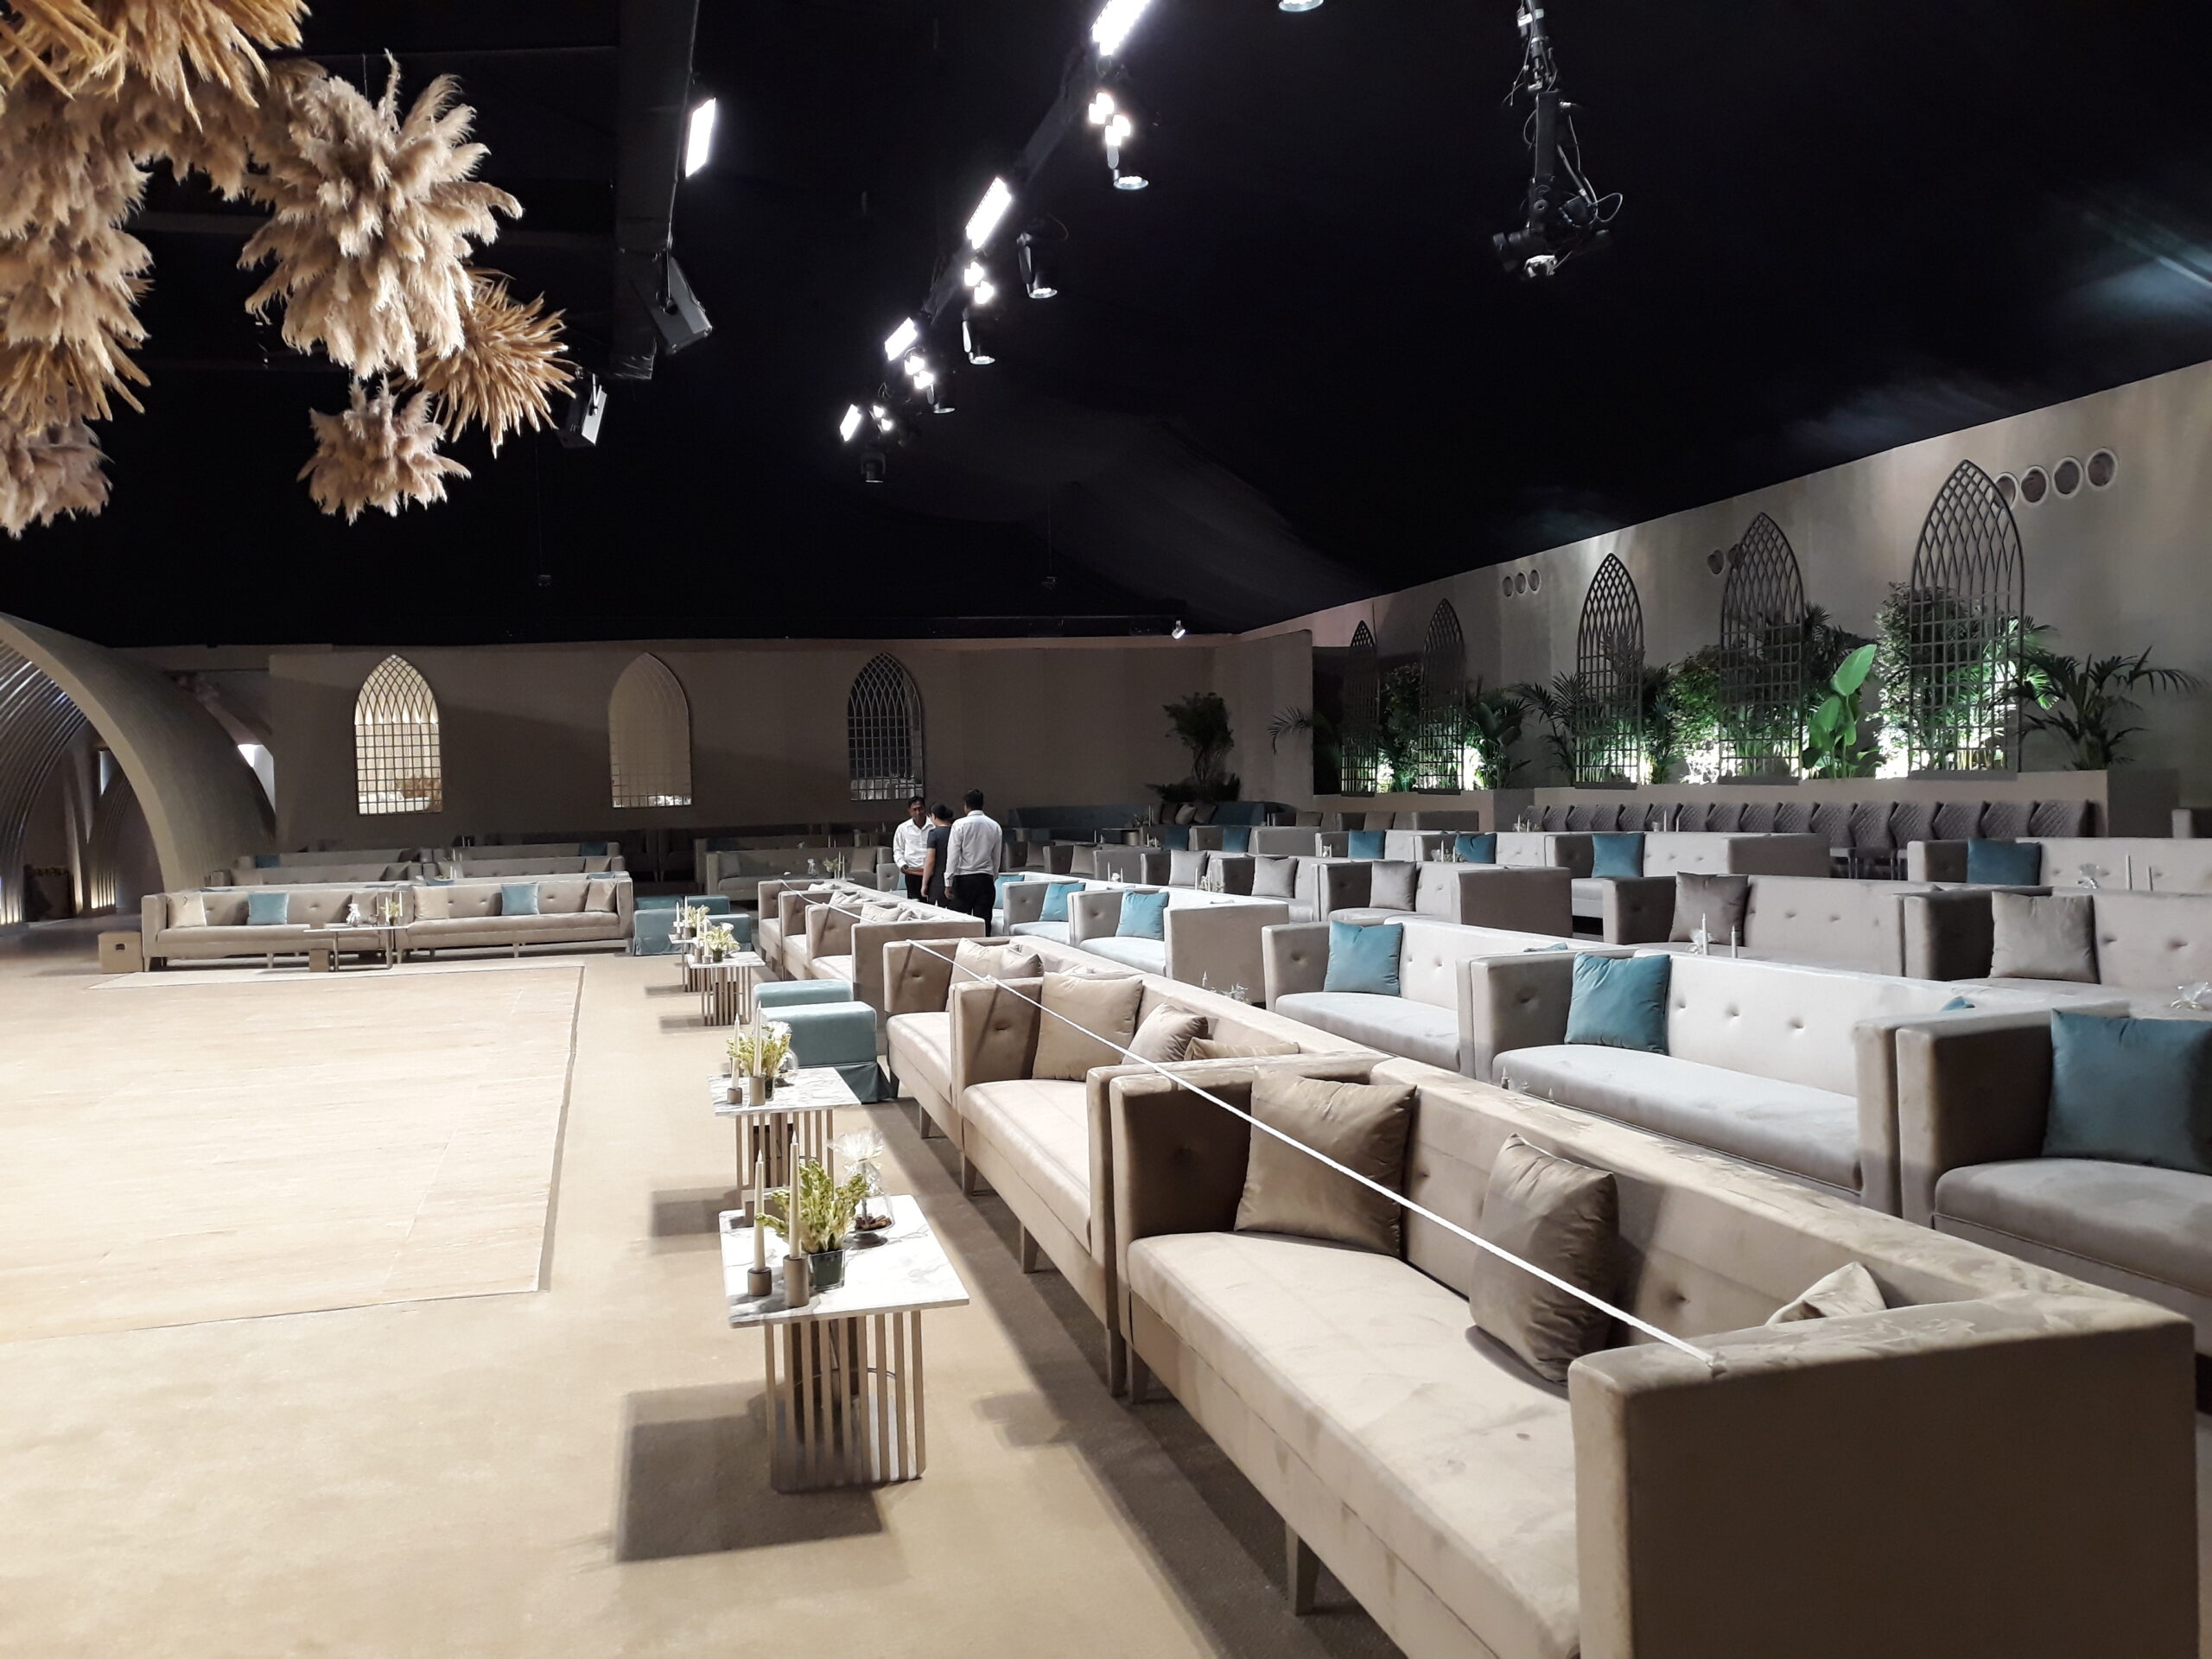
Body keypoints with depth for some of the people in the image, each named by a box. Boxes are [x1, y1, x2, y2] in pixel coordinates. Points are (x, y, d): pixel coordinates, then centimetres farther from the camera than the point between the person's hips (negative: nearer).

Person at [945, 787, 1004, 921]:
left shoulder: (960, 825, -6)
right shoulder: (995, 826, 5)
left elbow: (953, 855, -7)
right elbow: (996, 857, 11)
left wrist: (948, 883, -3)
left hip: (964, 878, -3)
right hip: (986, 879, 3)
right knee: (984, 921, 3)